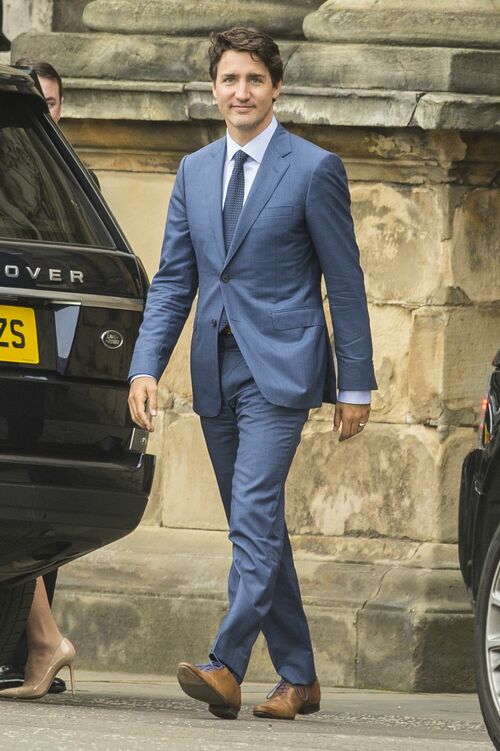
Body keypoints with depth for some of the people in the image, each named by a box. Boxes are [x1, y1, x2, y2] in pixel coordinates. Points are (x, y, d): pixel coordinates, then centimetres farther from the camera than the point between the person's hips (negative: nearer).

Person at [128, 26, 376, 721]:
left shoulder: (314, 169, -4)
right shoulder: (195, 172, 12)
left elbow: (346, 284, -2)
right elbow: (173, 280, 13)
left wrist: (356, 385, -4)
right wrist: (146, 366, 0)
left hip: (280, 368, -6)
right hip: (216, 370, 6)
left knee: (254, 514, -17)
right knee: (257, 527, 8)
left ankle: (226, 667, -24)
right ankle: (297, 678, 15)